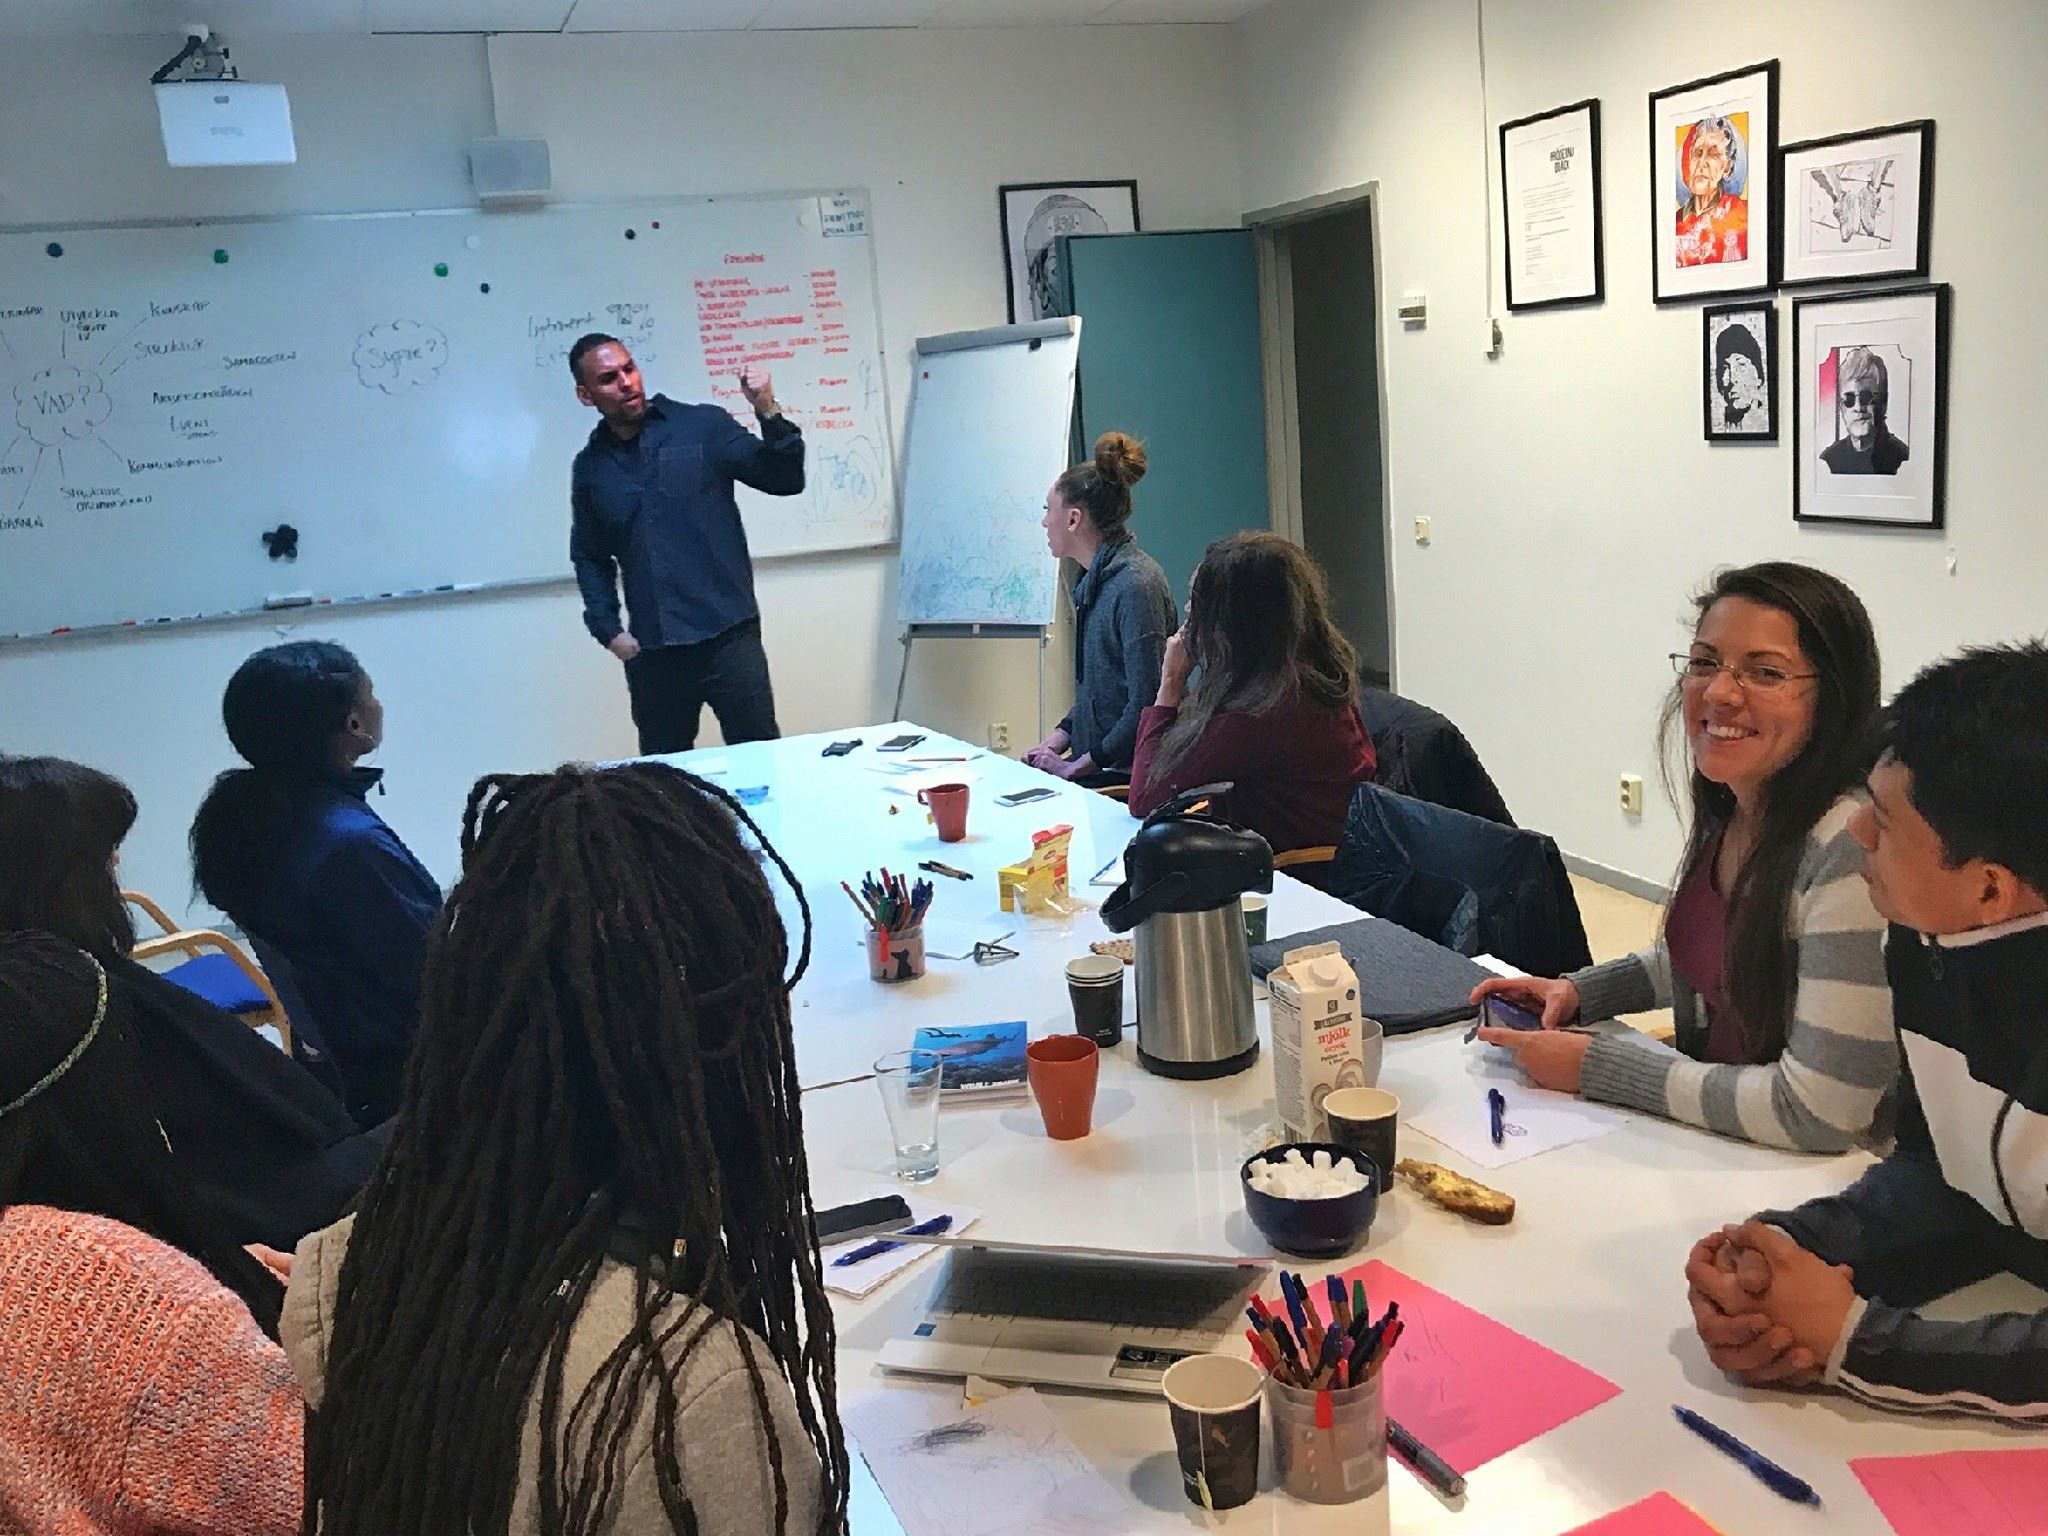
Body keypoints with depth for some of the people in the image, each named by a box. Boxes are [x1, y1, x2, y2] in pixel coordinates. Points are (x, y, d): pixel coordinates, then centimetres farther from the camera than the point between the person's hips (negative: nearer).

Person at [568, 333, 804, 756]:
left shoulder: (702, 426, 1)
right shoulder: (589, 467, 11)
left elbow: (786, 480, -3)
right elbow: (589, 557, 20)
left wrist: (769, 413, -18)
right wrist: (608, 630, 8)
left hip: (728, 636, -3)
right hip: (650, 654, 3)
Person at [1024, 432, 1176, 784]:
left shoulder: (1135, 586, -17)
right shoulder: (1096, 580, 15)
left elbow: (1145, 703, -20)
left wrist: (1080, 766, -14)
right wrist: (1057, 738, 9)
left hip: (1126, 776, -9)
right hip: (1095, 762, 9)